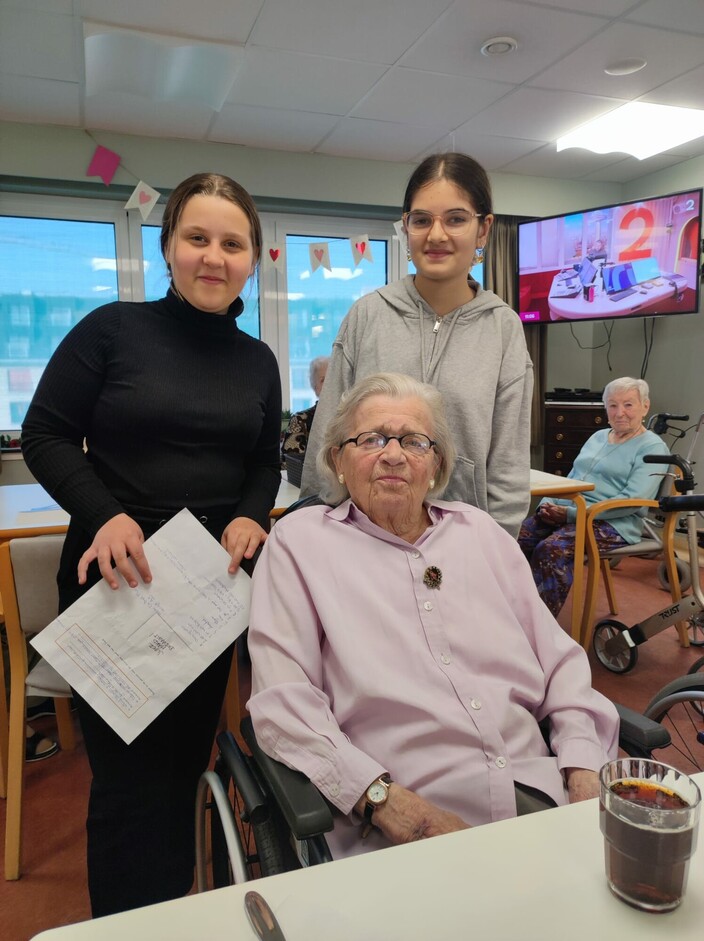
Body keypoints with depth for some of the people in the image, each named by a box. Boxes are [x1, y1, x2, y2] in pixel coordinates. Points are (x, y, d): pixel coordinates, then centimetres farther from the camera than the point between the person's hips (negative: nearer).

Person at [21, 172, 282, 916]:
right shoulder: (112, 329, -7)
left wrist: (250, 518, -8)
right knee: (130, 773, 6)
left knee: (186, 762, 17)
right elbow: (45, 435, -6)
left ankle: (178, 914, 39)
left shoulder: (258, 361, 6)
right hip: (116, 580, -3)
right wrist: (106, 515, -20)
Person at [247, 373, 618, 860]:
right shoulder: (299, 540, 4)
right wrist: (386, 800, -15)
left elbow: (560, 661, 17)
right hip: (397, 827, -4)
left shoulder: (480, 530, 18)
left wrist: (585, 770, 1)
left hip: (536, 795, 5)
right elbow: (283, 701, -4)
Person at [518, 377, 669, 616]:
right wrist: (548, 503, 1)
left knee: (552, 550, -34)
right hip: (564, 512, 7)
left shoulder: (652, 447, -1)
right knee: (513, 540, -21)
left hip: (612, 524, -6)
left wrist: (572, 513, -18)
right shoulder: (598, 437, 23)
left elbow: (632, 499, -14)